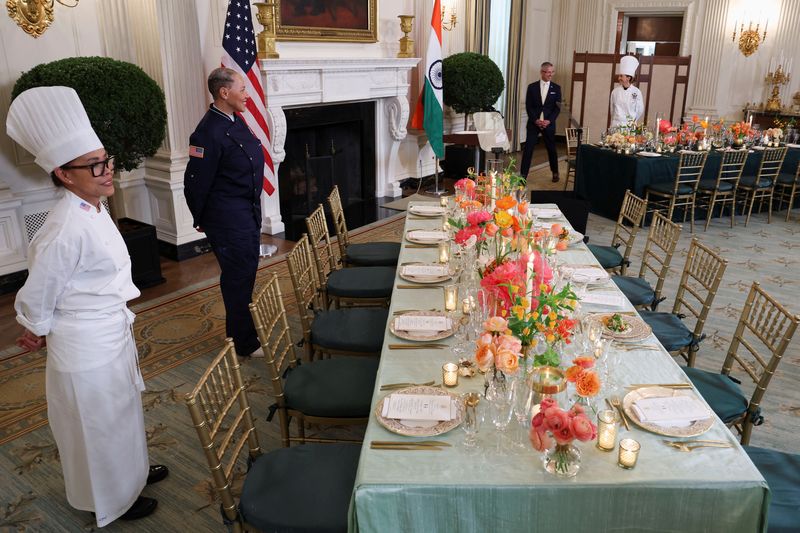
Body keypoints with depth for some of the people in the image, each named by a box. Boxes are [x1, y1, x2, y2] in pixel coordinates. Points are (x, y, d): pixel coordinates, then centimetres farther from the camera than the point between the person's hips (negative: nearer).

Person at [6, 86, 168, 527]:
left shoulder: (94, 209, -1)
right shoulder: (66, 231, -30)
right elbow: (37, 297, -20)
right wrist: (37, 333, -1)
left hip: (112, 334, 8)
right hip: (87, 346, -8)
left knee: (121, 412, 27)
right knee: (100, 424, 14)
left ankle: (131, 470, 51)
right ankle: (112, 500, 37)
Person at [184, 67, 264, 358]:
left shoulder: (236, 121, 8)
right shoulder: (209, 132, -22)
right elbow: (196, 183, -17)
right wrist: (201, 220, -5)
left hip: (248, 211, 9)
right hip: (227, 218, -9)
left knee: (247, 271, 19)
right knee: (238, 276, 1)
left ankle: (243, 327, 37)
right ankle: (244, 342, 16)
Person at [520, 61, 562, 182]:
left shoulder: (556, 88, 4)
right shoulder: (532, 87, 3)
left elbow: (557, 108, 0)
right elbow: (528, 106, -1)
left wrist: (549, 121, -13)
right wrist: (536, 120, -13)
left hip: (549, 123, 1)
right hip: (533, 123, -1)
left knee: (551, 148, 9)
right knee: (528, 148, -6)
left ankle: (555, 173, 27)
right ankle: (523, 174, -3)